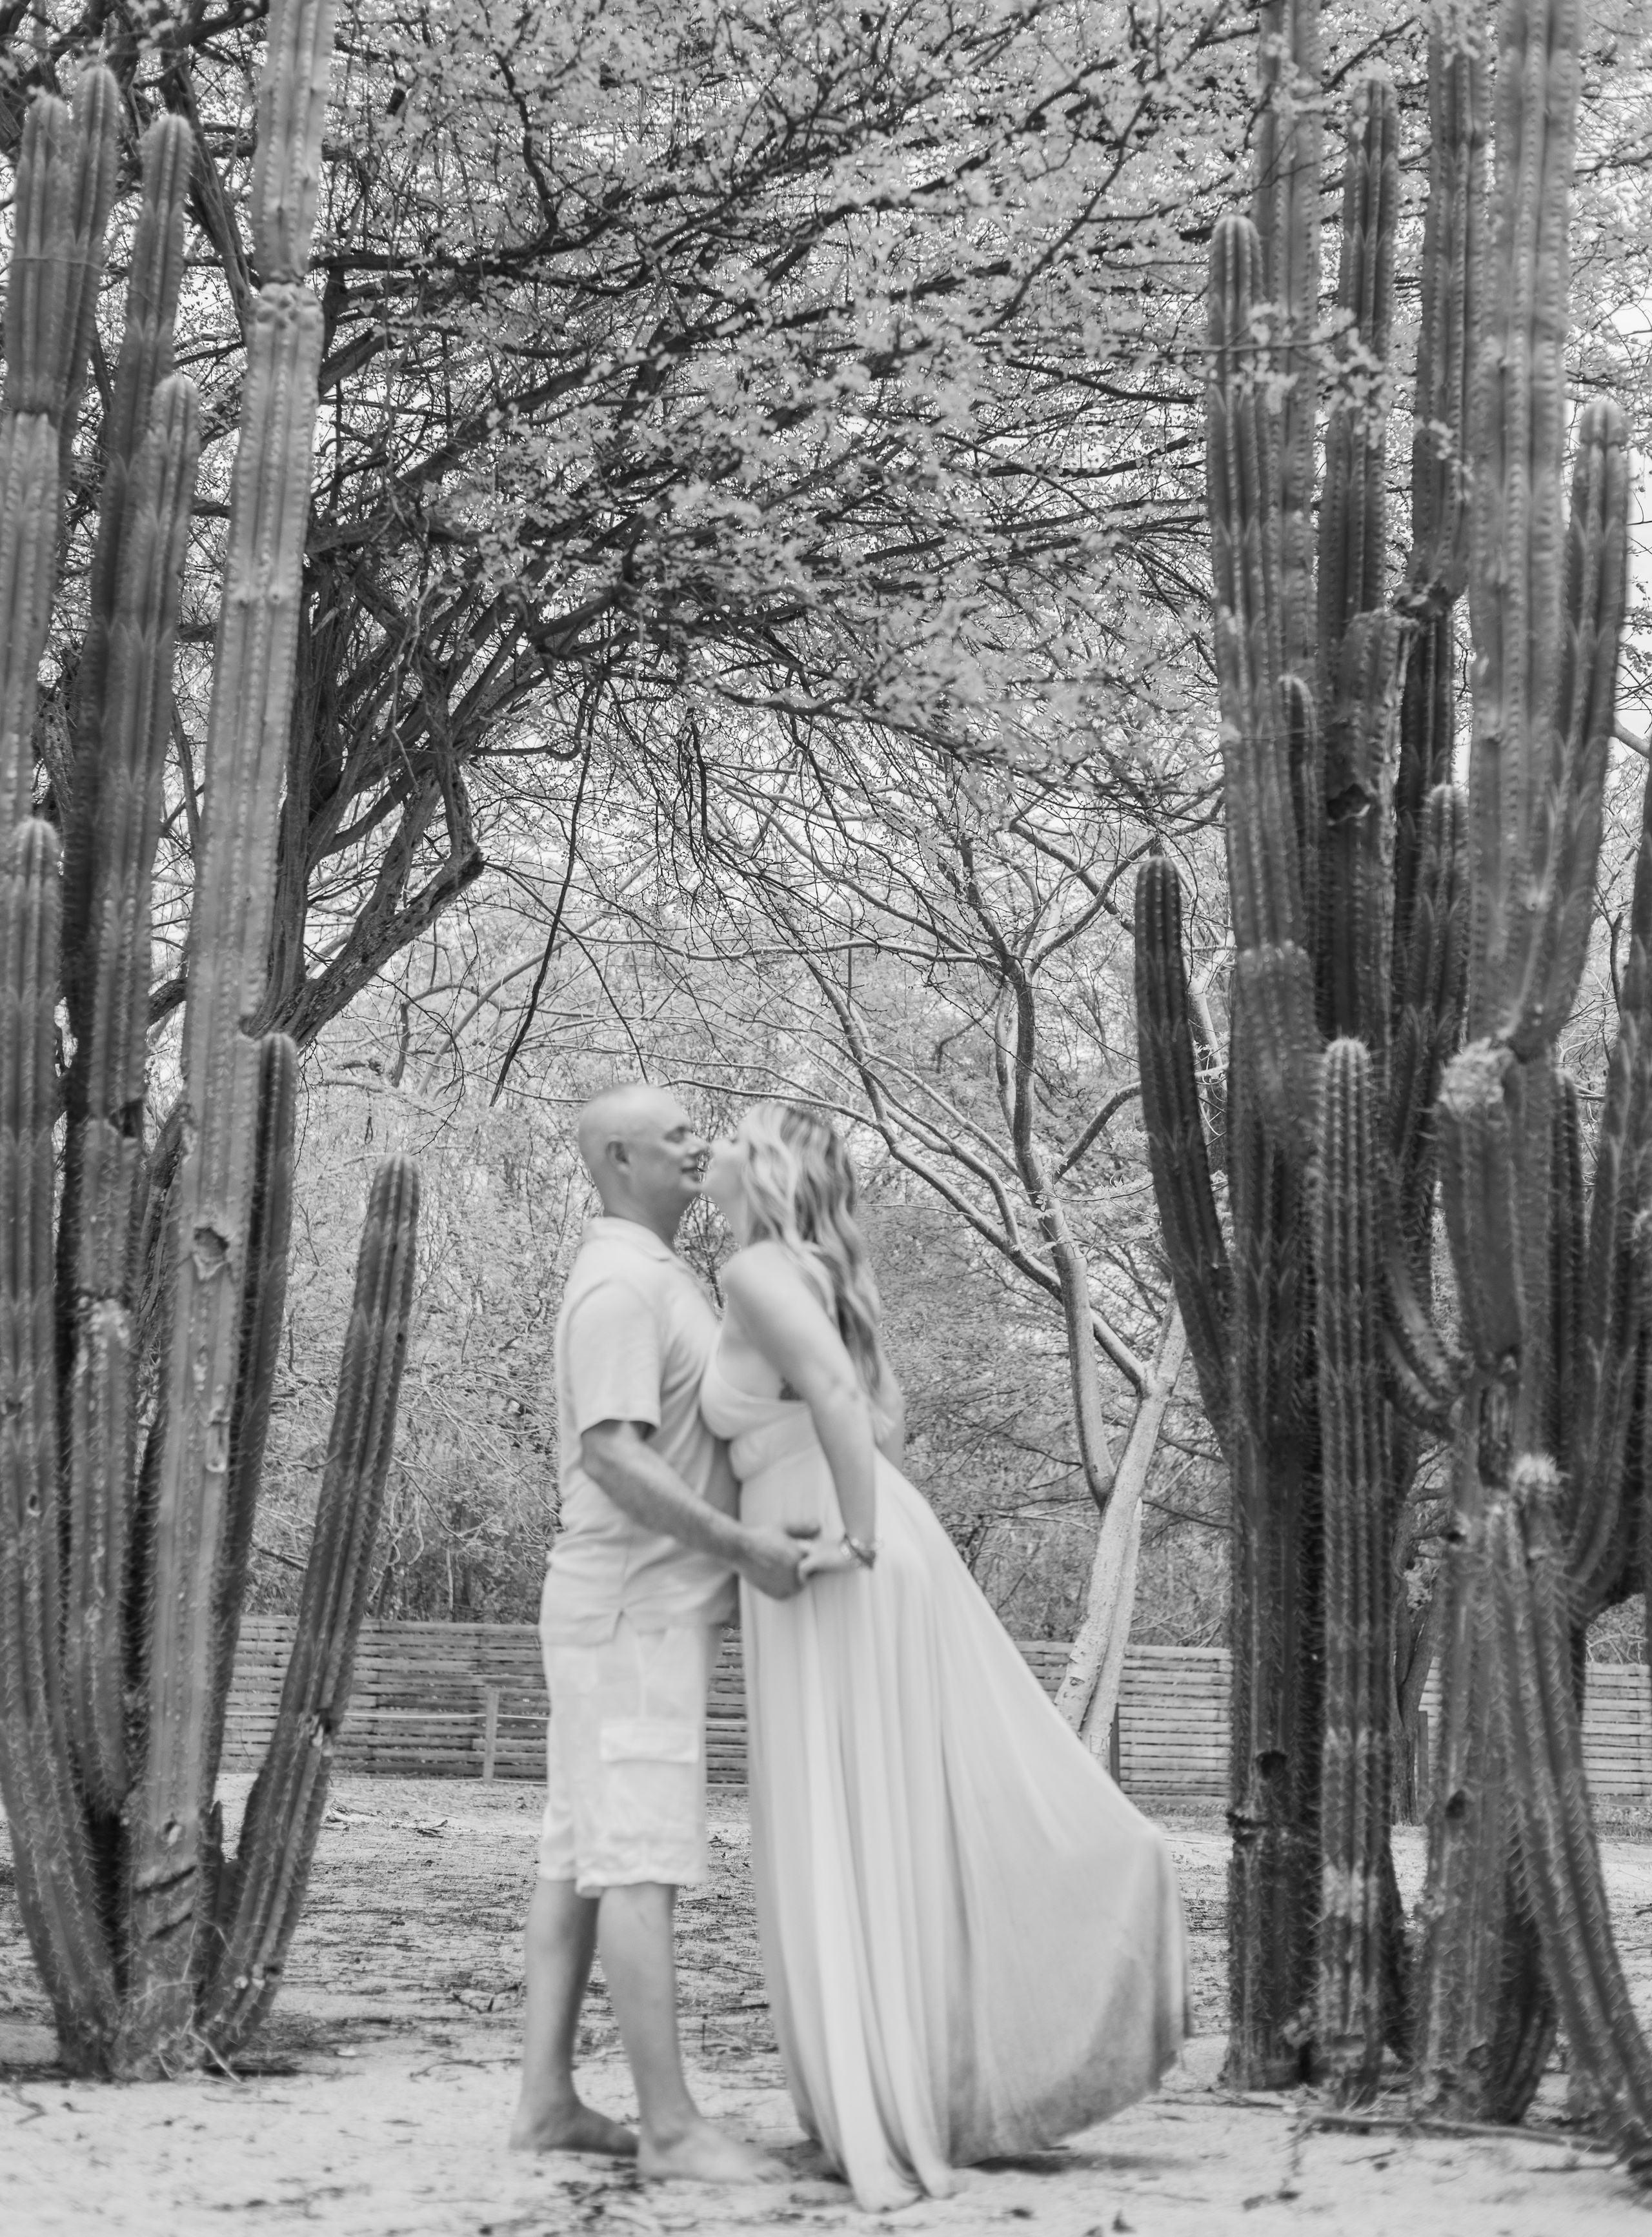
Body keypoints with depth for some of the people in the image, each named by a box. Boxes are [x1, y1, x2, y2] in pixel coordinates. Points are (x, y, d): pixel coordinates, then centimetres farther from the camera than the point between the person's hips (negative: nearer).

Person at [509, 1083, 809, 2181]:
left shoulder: (653, 1281, 19)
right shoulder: (622, 1285, -16)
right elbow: (611, 1458, -26)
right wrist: (742, 1544, -27)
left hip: (642, 1609, 11)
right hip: (635, 1610, -11)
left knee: (582, 1858, 8)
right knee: (645, 1863, -11)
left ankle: (549, 2100, 9)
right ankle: (671, 2124, -11)